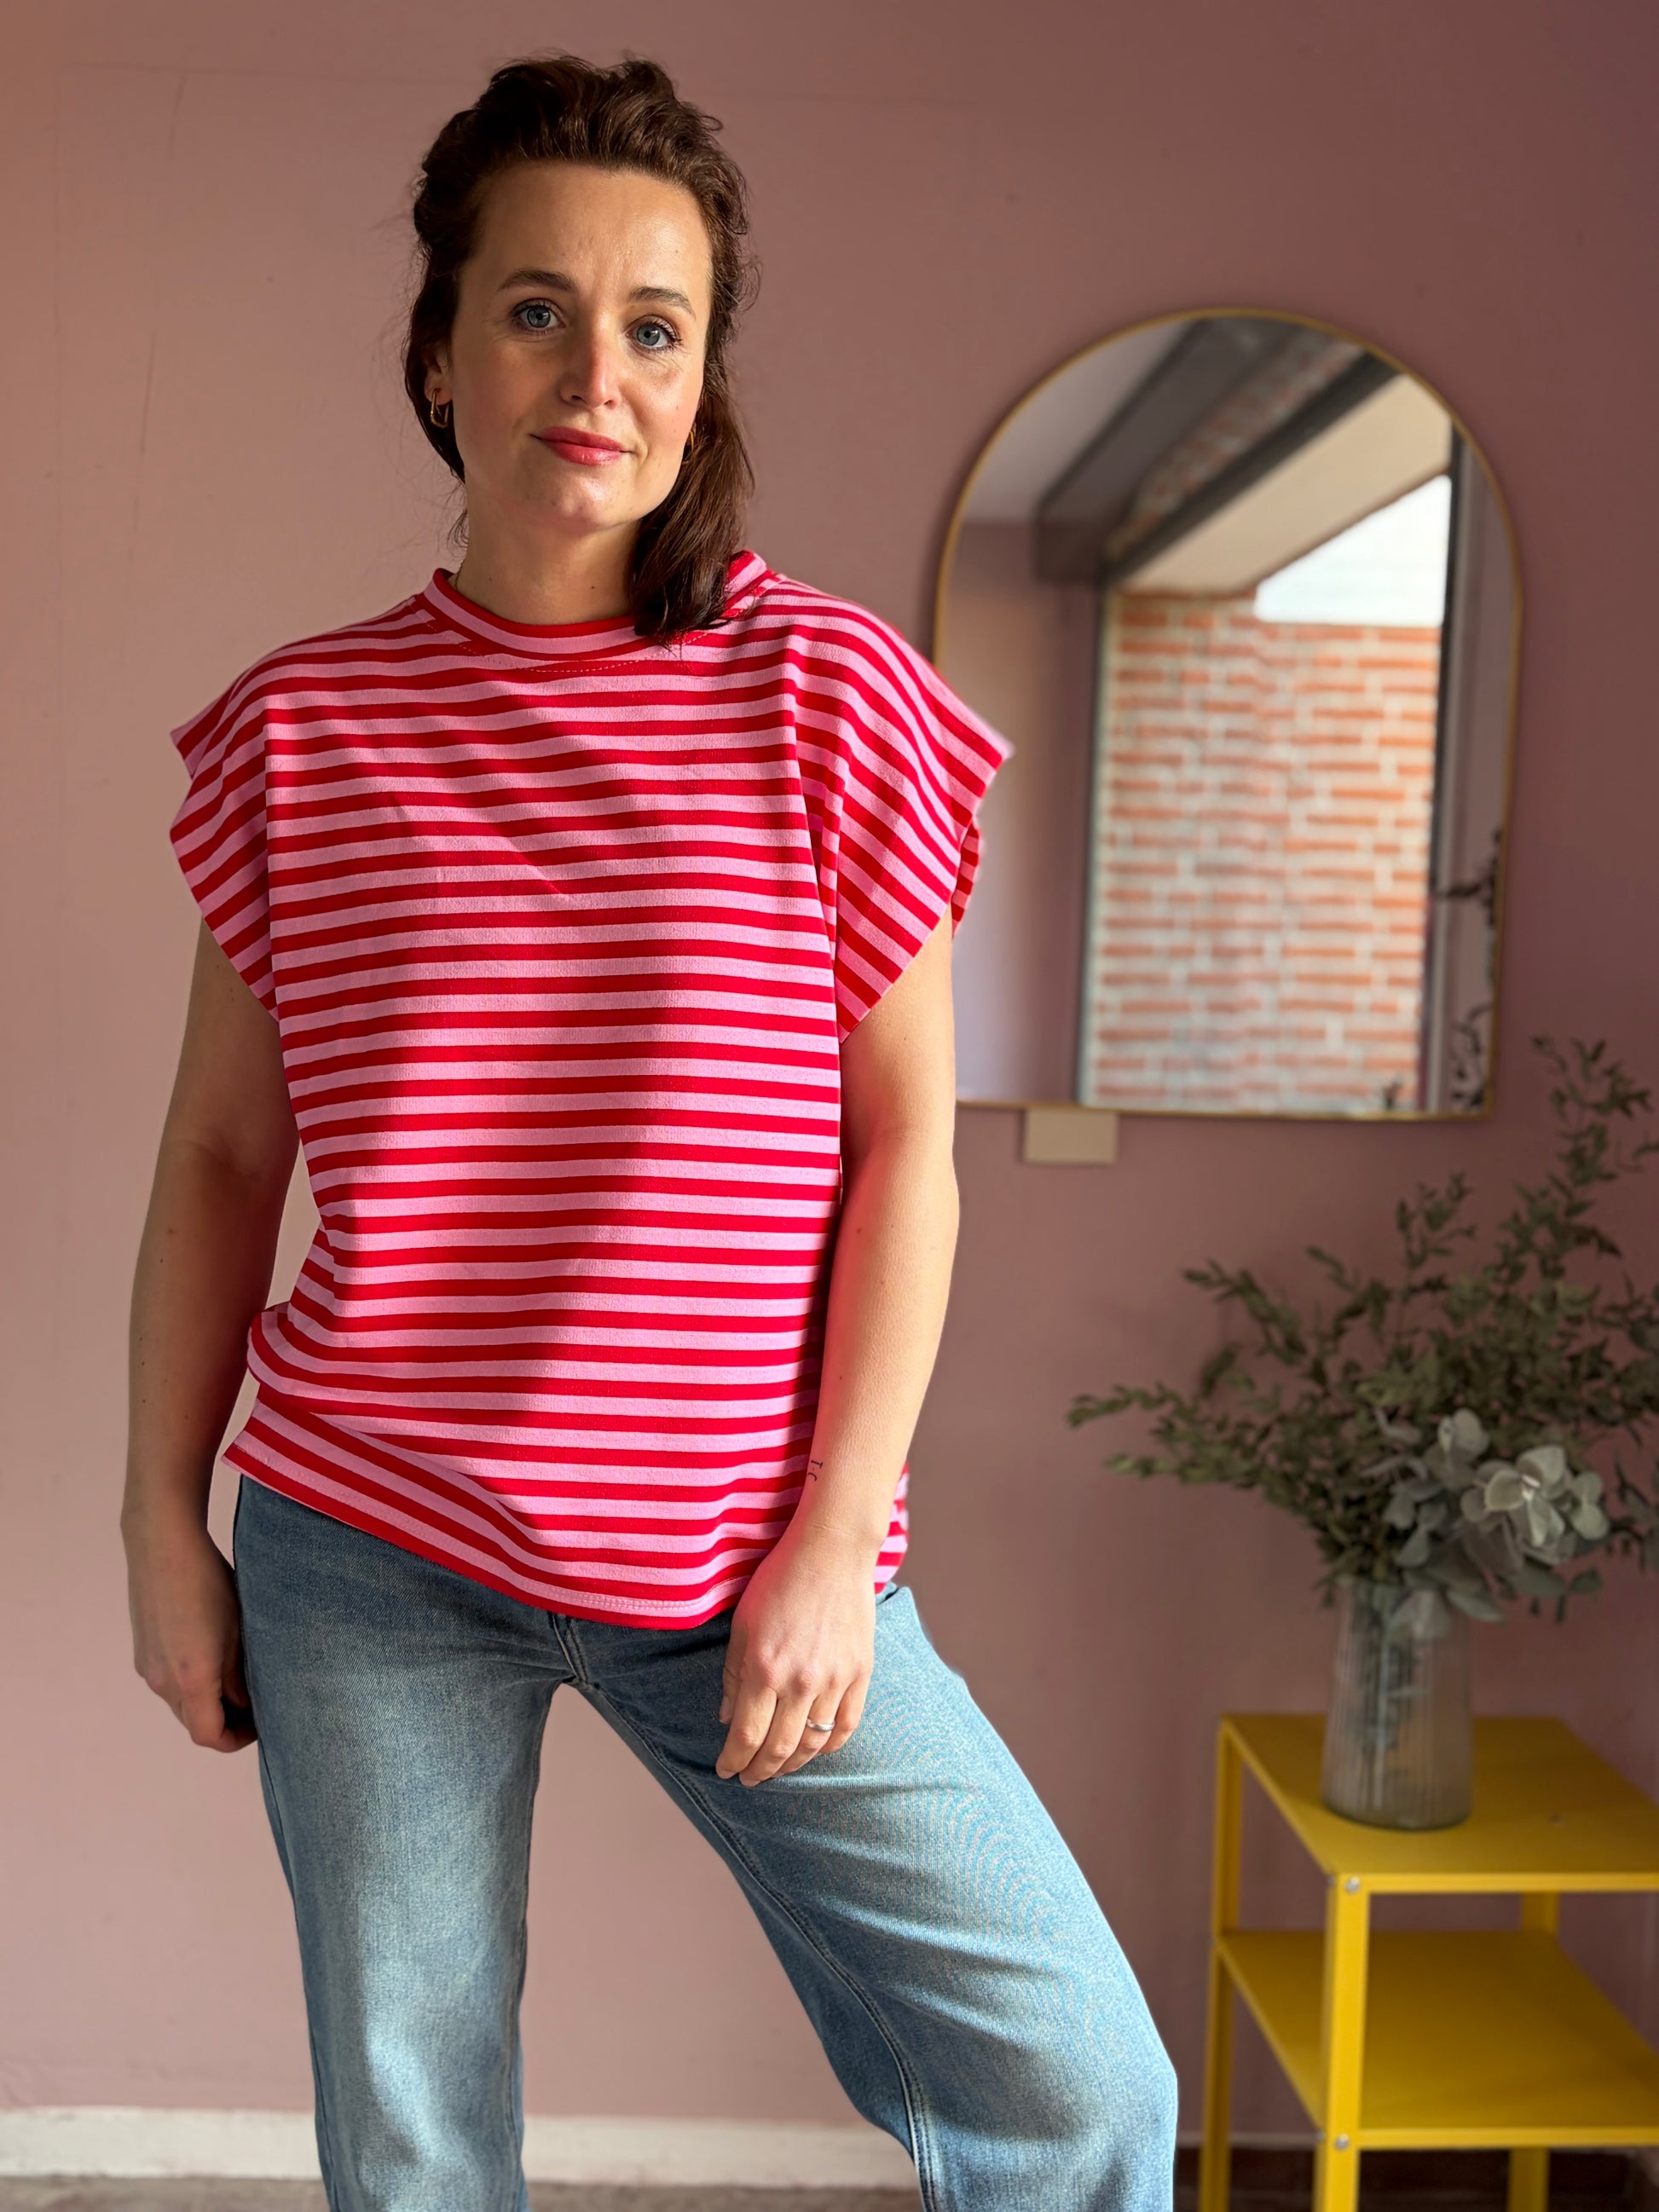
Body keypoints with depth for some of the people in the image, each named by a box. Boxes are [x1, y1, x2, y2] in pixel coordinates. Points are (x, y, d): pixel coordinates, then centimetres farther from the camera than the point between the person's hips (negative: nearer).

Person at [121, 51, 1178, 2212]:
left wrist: (831, 1544, -8)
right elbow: (219, 1154, 8)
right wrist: (163, 1521, 5)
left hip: (747, 1556, -1)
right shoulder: (301, 724, 2)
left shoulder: (831, 693, -2)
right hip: (367, 1560, 1)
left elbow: (908, 1150, -3)